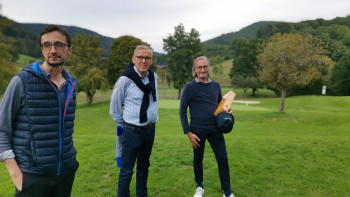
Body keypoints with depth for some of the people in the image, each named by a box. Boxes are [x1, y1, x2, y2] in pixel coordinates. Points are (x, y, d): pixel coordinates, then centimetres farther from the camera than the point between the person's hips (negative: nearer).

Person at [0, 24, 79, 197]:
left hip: (66, 171, 5)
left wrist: (70, 160, 11)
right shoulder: (22, 81, -9)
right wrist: (16, 174, -13)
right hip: (33, 176, -4)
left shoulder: (70, 84, 6)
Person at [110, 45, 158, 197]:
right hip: (133, 131, -6)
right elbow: (114, 109, -5)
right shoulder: (125, 80, -14)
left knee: (144, 167, 20)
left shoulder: (154, 77, 4)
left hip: (150, 129, 6)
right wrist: (126, 126, 4)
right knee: (127, 171, 2)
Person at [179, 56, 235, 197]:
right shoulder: (189, 87, -5)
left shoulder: (216, 86, 8)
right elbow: (182, 111, -4)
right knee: (198, 160, 12)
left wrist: (227, 110, -1)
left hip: (215, 129, 3)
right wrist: (188, 133, -9)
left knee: (223, 160, 3)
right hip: (197, 130, -3)